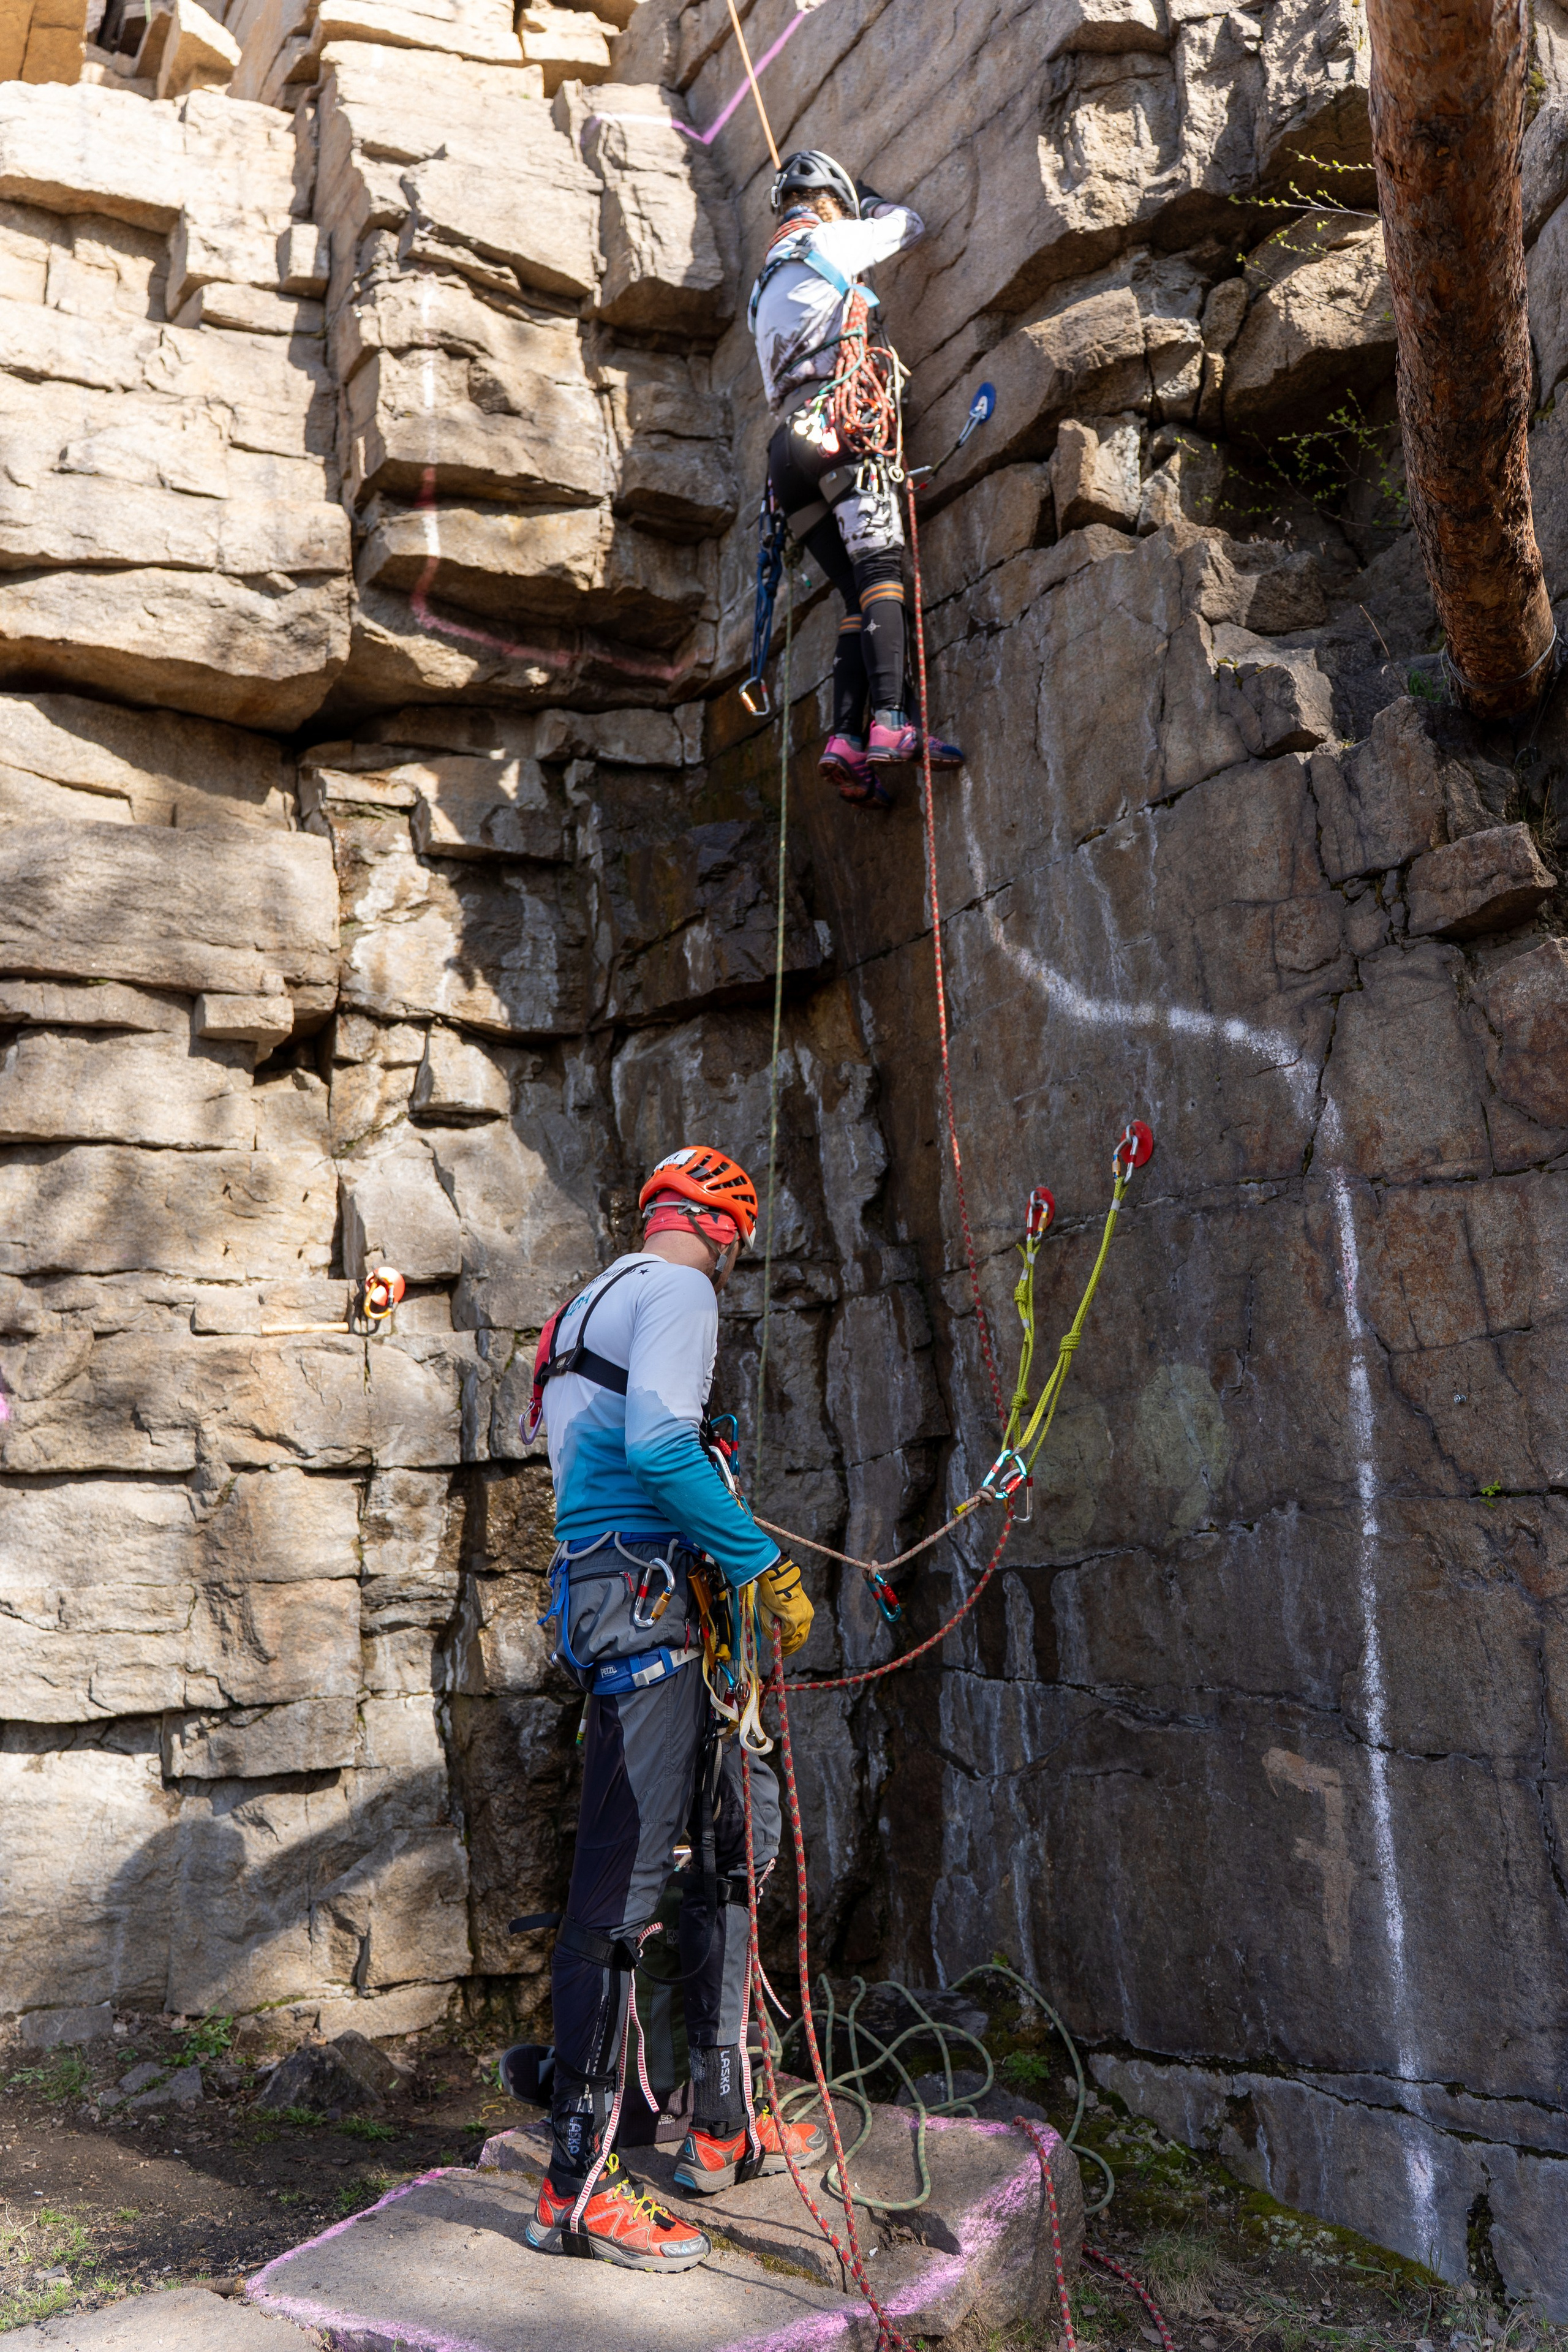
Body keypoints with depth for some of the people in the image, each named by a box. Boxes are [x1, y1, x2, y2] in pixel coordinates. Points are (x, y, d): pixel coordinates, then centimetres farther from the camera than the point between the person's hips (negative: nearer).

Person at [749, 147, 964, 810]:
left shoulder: (767, 285, 33)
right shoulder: (826, 240, 12)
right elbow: (909, 223, 26)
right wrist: (866, 203, 46)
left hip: (790, 444, 7)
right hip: (837, 423, -7)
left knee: (860, 594, 0)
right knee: (882, 567, -19)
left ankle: (845, 737, -17)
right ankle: (890, 723, -37)